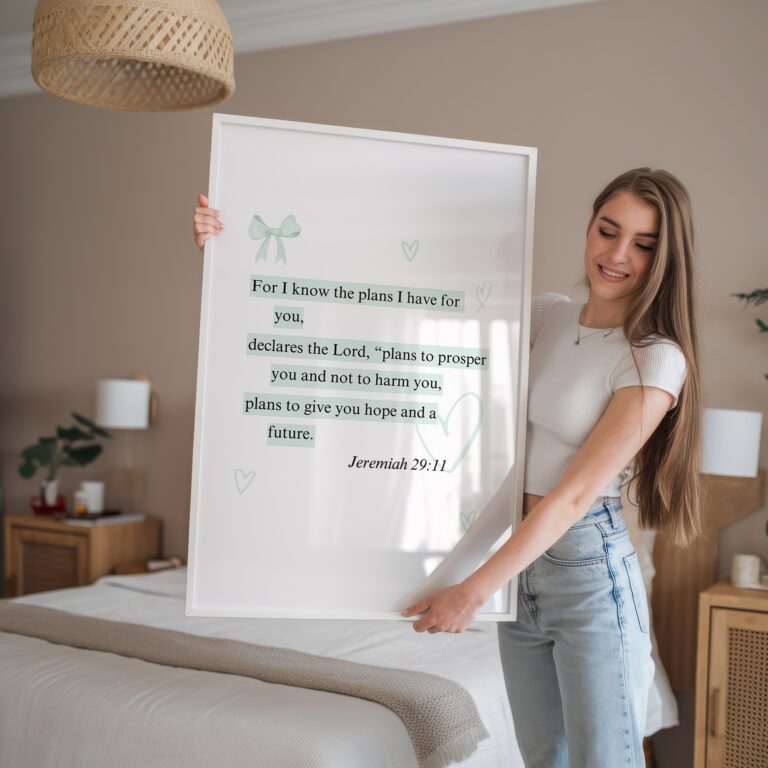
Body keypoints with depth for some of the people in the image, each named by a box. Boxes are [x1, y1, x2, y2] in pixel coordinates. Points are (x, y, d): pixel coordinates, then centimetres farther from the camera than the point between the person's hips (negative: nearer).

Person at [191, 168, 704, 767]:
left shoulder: (657, 359, -15)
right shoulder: (548, 316, 4)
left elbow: (574, 495, -19)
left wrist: (474, 591, -22)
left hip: (591, 571, -6)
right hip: (523, 561, 6)